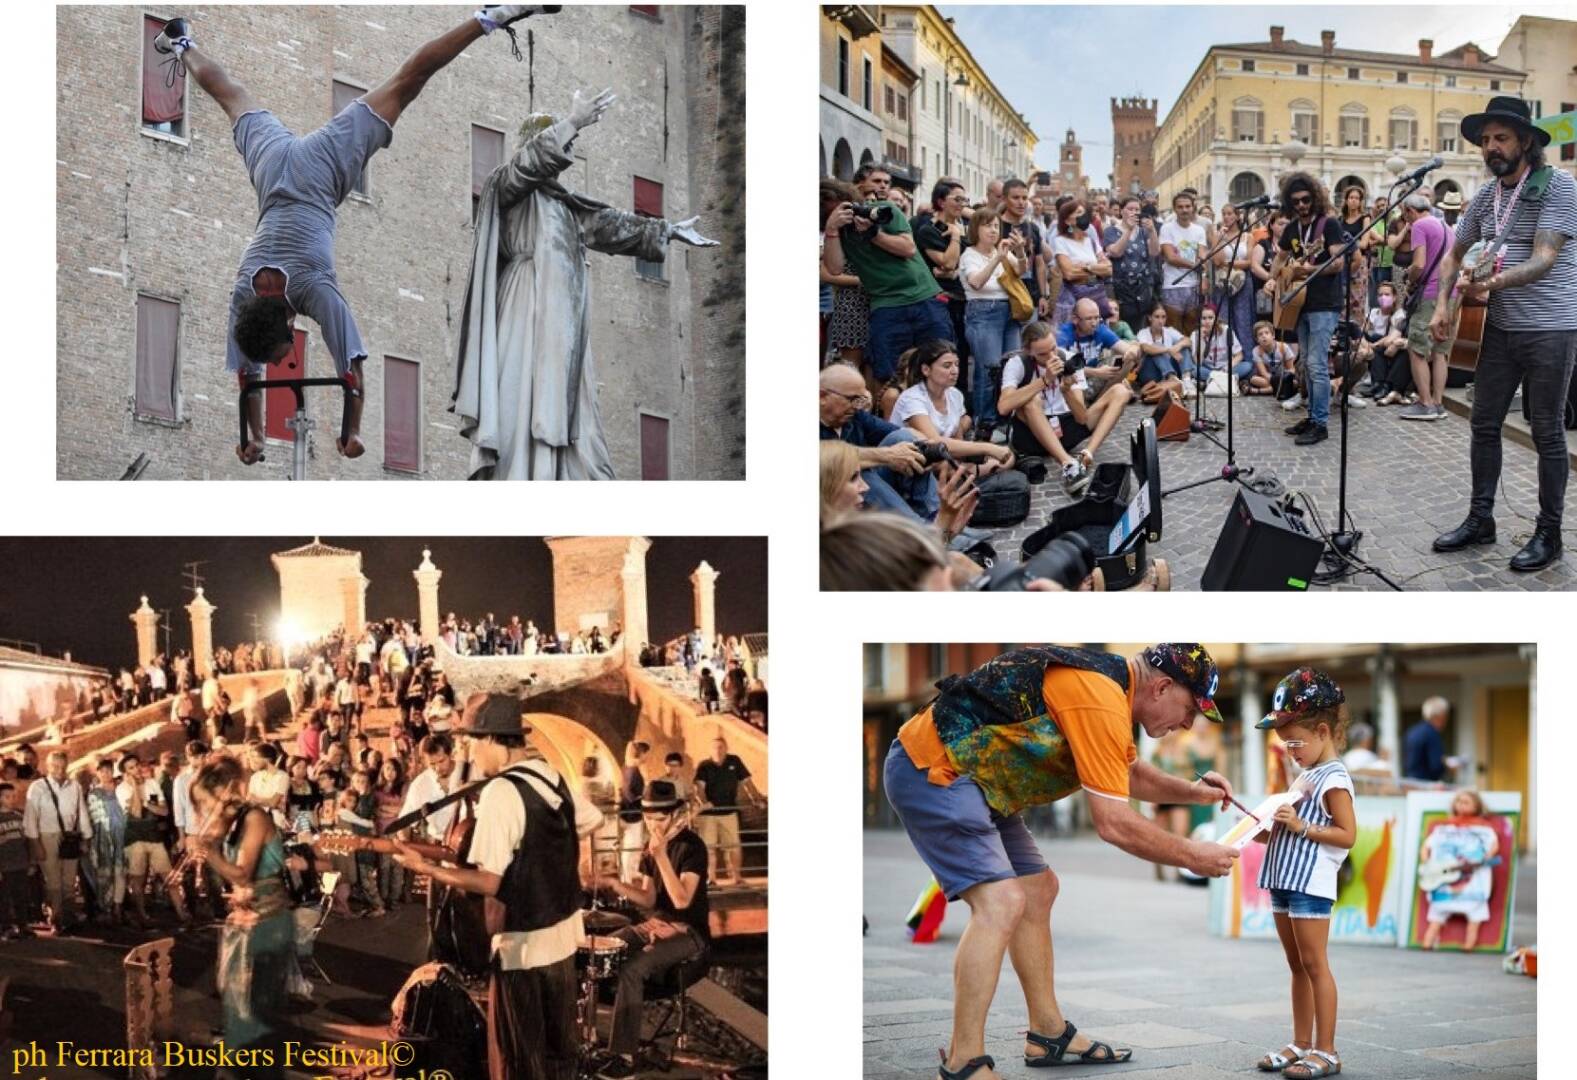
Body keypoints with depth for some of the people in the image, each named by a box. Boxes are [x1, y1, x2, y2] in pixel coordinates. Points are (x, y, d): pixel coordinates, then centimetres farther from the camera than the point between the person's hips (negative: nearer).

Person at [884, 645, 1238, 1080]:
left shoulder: (1108, 682, 11)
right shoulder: (1100, 700, -21)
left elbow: (1131, 773, 30)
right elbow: (1113, 823, -19)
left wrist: (1193, 792, 17)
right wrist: (1192, 856, -8)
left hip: (967, 775, 11)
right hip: (930, 770, -11)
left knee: (1038, 890, 16)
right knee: (1002, 902, -21)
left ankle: (1048, 1034, 26)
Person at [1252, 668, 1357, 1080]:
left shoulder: (1333, 779, -12)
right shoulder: (1307, 775, 16)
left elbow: (1347, 835, -16)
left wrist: (1301, 826, -21)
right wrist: (1272, 828, 8)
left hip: (1311, 883, -9)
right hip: (1286, 880, 9)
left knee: (1314, 964, -6)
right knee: (1297, 966, 13)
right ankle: (1301, 1044, 20)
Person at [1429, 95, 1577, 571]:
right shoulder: (1484, 198, 7)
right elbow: (1455, 254, 17)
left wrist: (1494, 281, -39)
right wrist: (1443, 305, 1)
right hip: (1500, 327, 6)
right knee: (1485, 424, 9)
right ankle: (1480, 519, 21)